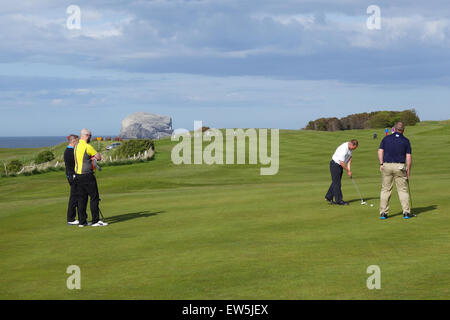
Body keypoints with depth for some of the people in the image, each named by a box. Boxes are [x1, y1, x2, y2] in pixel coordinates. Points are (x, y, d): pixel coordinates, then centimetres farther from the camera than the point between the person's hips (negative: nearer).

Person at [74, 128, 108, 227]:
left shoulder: (77, 146, 11)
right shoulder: (87, 147, -14)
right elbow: (99, 158, -8)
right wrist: (93, 156, 11)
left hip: (78, 175, 8)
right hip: (87, 175, -8)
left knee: (82, 198, 9)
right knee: (94, 197, -3)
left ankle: (82, 221, 10)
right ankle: (95, 221, -5)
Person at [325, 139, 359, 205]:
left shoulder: (350, 147, -3)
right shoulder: (343, 149, -31)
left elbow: (350, 157, 9)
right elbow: (342, 163, -27)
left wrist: (349, 168, -1)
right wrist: (348, 171, -17)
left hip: (340, 165, 9)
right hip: (335, 165, -9)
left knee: (336, 182, 14)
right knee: (337, 183, -5)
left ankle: (329, 197, 23)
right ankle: (339, 200, -1)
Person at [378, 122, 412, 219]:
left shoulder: (386, 138, 5)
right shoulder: (406, 141, 1)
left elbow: (380, 151, -1)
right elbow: (409, 157, -3)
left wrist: (381, 164, 5)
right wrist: (408, 170, 5)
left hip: (387, 165, 1)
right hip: (400, 166, -1)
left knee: (385, 190, 6)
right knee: (403, 190, 5)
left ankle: (383, 213, 3)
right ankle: (406, 212, 0)